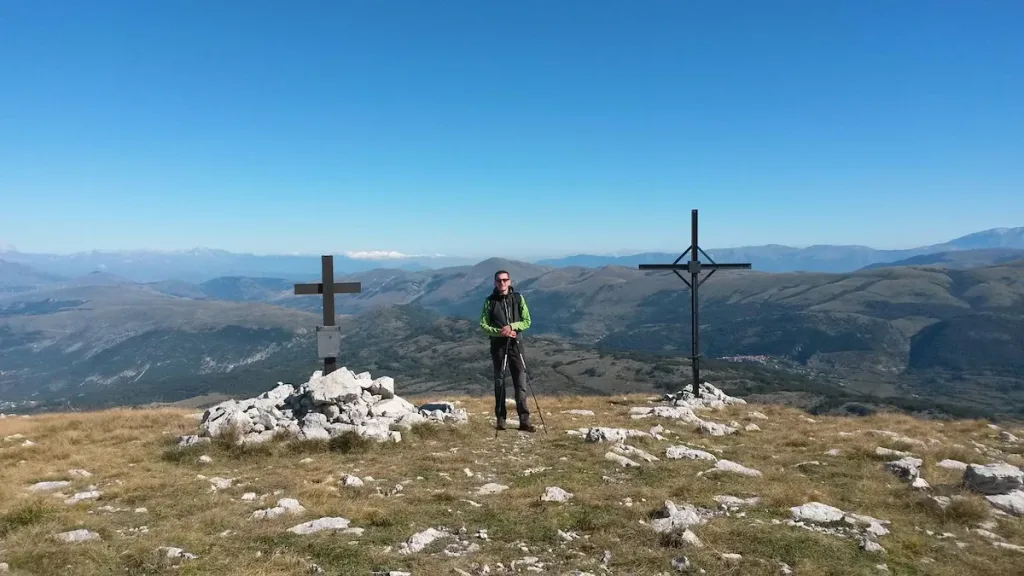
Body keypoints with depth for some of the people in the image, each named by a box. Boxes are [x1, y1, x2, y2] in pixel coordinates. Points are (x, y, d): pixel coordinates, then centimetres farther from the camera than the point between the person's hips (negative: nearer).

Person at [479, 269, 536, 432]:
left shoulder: (518, 298, 4)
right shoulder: (490, 301, 2)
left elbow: (527, 321, 3)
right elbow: (483, 325, 0)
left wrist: (512, 326, -14)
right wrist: (499, 332, -15)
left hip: (515, 343, 0)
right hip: (497, 345, 0)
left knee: (520, 381, -3)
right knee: (499, 381, 5)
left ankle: (524, 420, -2)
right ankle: (500, 418, 12)